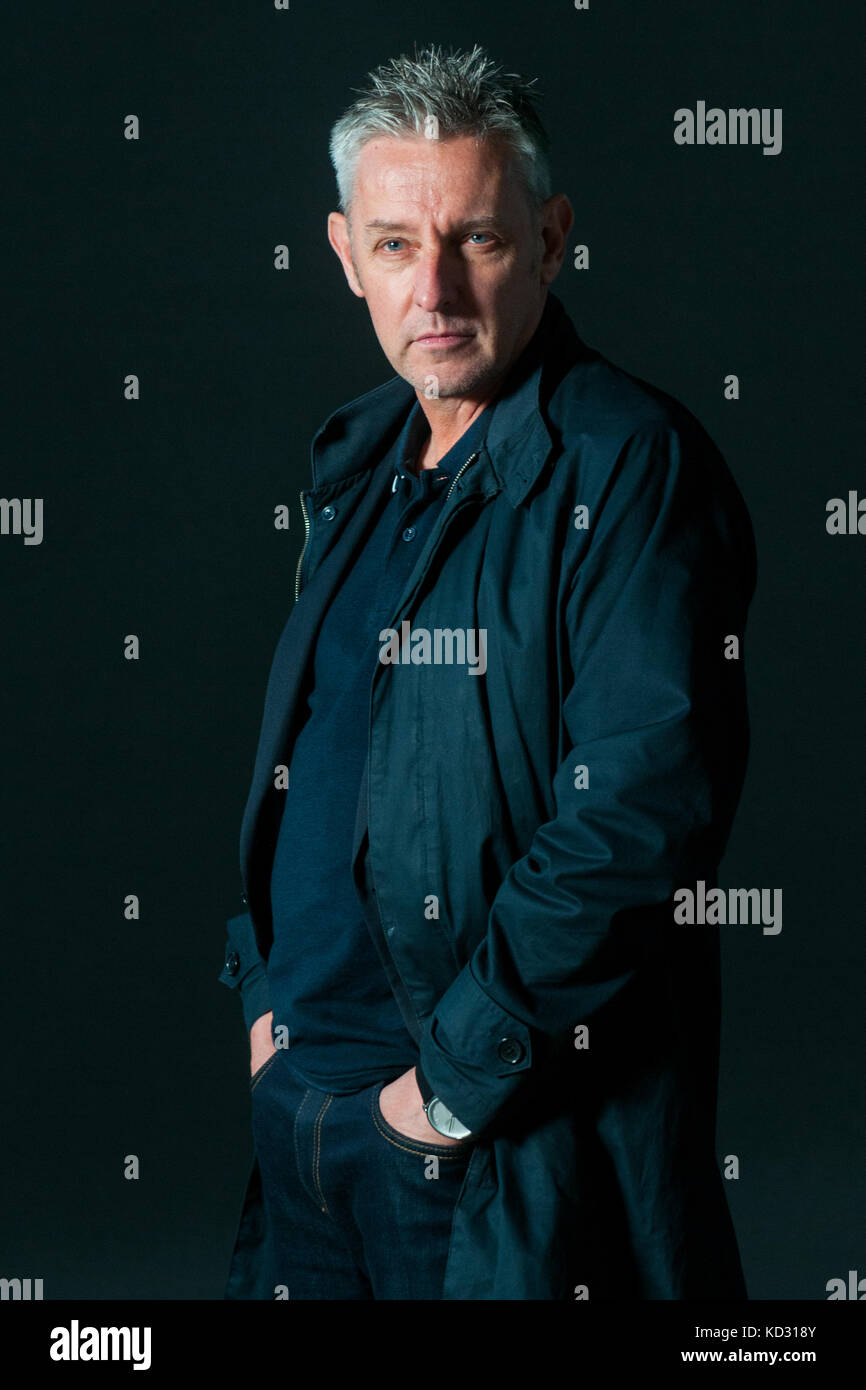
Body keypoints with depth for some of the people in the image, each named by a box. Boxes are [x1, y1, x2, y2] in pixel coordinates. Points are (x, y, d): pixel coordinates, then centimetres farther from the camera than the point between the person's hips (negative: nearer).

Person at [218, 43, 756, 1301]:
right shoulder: (359, 461, 10)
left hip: (516, 1142, -7)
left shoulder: (630, 466, -14)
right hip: (302, 1098, 7)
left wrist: (463, 1068, -19)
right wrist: (263, 988, 10)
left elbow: (646, 809, -22)